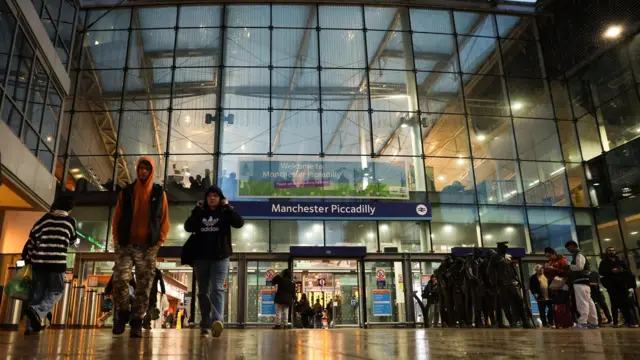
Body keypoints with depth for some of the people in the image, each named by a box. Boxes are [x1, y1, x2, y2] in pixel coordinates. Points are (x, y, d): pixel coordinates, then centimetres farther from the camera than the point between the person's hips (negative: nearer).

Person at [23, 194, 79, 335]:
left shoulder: (45, 218, 9)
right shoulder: (70, 221, 4)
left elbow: (32, 238, 7)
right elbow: (73, 241, 17)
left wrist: (29, 257, 16)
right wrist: (77, 242, 40)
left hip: (38, 261, 4)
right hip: (57, 261, -3)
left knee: (37, 292, 12)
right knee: (56, 291, 8)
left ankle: (31, 326, 13)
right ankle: (37, 312, -18)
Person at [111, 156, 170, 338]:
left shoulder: (159, 193, 6)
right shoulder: (126, 192, 9)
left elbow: (164, 221, 5)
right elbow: (117, 218, 10)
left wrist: (158, 242, -4)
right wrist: (117, 240, 1)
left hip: (148, 247, 0)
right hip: (126, 245, 1)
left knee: (143, 287, 1)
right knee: (120, 279, -10)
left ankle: (137, 321, 10)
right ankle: (123, 313, 13)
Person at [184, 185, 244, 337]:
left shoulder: (224, 213, 6)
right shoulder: (200, 213, 11)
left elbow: (240, 223, -12)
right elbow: (188, 227, -4)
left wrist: (227, 207, -9)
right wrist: (196, 210, -8)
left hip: (220, 257, -3)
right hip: (201, 257, 3)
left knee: (217, 289, -16)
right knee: (203, 291, 8)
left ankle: (217, 320, -31)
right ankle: (205, 324, 17)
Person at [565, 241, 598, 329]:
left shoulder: (579, 255, -7)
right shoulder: (577, 256, 24)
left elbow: (579, 267, -20)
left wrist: (569, 266, -10)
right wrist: (569, 270, 15)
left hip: (580, 282, -10)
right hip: (581, 281, 10)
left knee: (582, 302, -14)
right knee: (588, 302, 10)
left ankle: (582, 322, -19)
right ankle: (593, 322, 13)